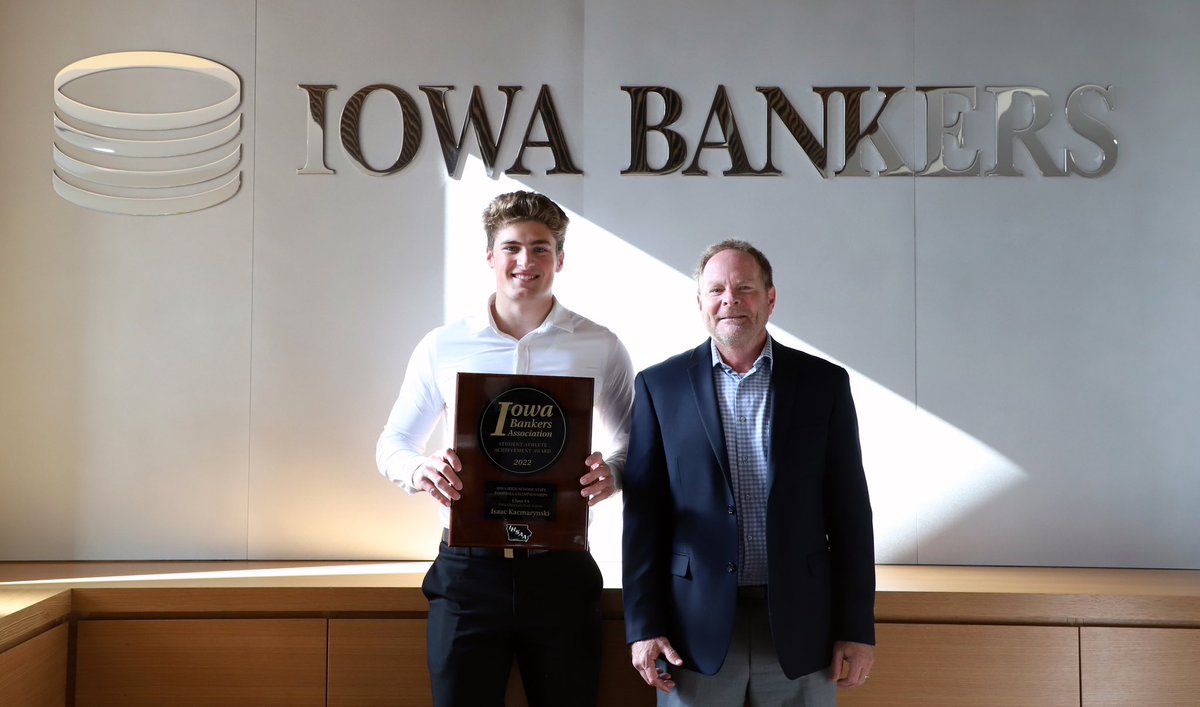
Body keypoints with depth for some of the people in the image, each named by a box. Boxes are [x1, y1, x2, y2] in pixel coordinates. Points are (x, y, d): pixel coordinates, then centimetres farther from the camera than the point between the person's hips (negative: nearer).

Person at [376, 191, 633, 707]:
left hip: (560, 569, 0)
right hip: (467, 570, 0)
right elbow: (393, 442, 12)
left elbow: (636, 443, 12)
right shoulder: (443, 347, 5)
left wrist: (613, 472, -11)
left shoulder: (599, 347, 4)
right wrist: (418, 469, -12)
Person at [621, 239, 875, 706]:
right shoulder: (660, 386, 3)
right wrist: (644, 626, -3)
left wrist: (857, 629, 0)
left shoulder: (824, 383, 4)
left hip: (800, 624, 1)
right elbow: (644, 513, 2)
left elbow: (849, 511, 4)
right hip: (696, 628, 0)